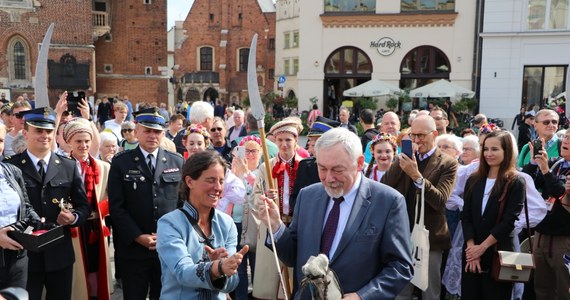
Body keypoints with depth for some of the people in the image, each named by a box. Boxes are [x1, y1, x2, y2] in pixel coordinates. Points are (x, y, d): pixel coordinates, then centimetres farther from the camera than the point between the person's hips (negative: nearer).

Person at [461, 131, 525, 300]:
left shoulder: (516, 183, -5)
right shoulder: (474, 180, 7)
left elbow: (508, 221, -12)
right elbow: (466, 216, 1)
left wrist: (482, 247, -13)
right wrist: (471, 247, -11)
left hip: (499, 253, -4)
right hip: (471, 252, 4)